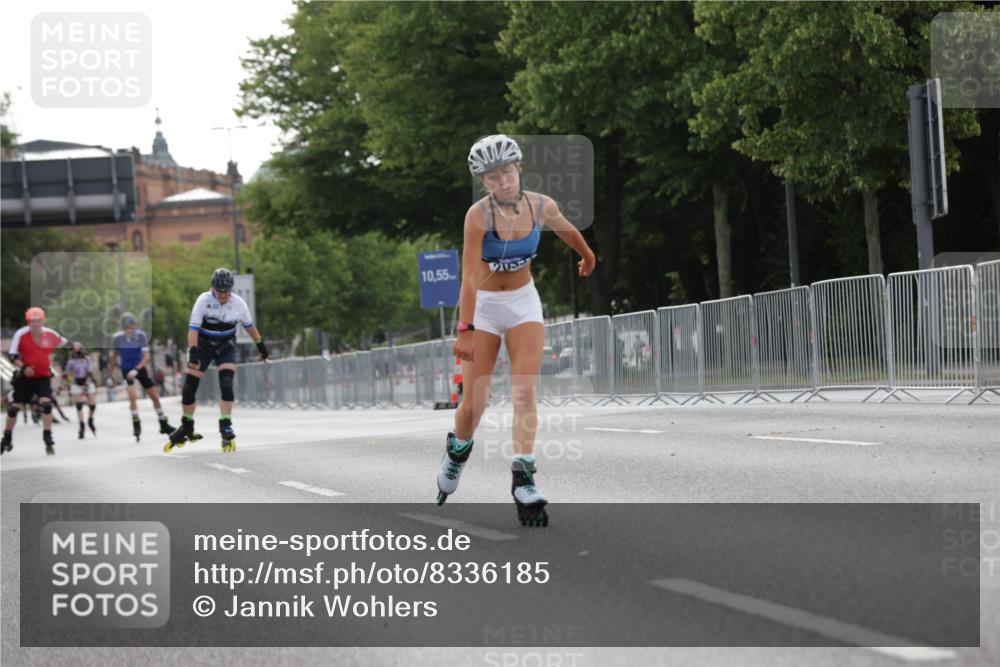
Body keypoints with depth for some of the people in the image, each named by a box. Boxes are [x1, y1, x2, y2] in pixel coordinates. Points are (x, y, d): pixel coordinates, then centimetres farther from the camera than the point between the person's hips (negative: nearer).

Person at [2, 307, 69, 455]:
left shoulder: (50, 335, -5)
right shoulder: (21, 334, -13)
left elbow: (65, 344, 12)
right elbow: (12, 355, -12)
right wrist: (23, 367, -25)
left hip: (43, 377, 1)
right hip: (24, 377, 0)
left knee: (46, 404, -17)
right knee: (14, 407, 6)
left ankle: (48, 440, -9)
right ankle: (7, 439, 26)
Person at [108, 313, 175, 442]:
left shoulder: (141, 335, -19)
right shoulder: (117, 338, -16)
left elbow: (146, 357, -21)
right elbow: (113, 356, 0)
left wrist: (136, 370, -35)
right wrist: (110, 375, 3)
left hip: (140, 369, 1)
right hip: (126, 370, -1)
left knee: (155, 396, 5)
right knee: (133, 396, -22)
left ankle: (164, 425, 22)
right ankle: (136, 426, -11)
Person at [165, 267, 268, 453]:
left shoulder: (238, 303, -13)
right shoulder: (203, 300, -21)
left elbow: (249, 325, 5)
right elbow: (193, 327, -26)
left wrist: (260, 344, 14)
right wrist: (193, 351, -38)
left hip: (226, 348, 1)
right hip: (203, 345, -1)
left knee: (226, 385, -20)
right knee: (189, 387, -3)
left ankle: (226, 428, -14)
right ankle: (187, 427, 17)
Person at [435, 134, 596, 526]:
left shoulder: (542, 206, -11)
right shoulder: (479, 215, -23)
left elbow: (566, 230, 12)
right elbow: (469, 276, -28)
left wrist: (587, 257, 31)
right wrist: (465, 329, -35)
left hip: (524, 302, 2)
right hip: (484, 306, -2)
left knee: (525, 391, -14)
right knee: (475, 403, -1)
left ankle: (523, 479, -16)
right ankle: (457, 449, 32)